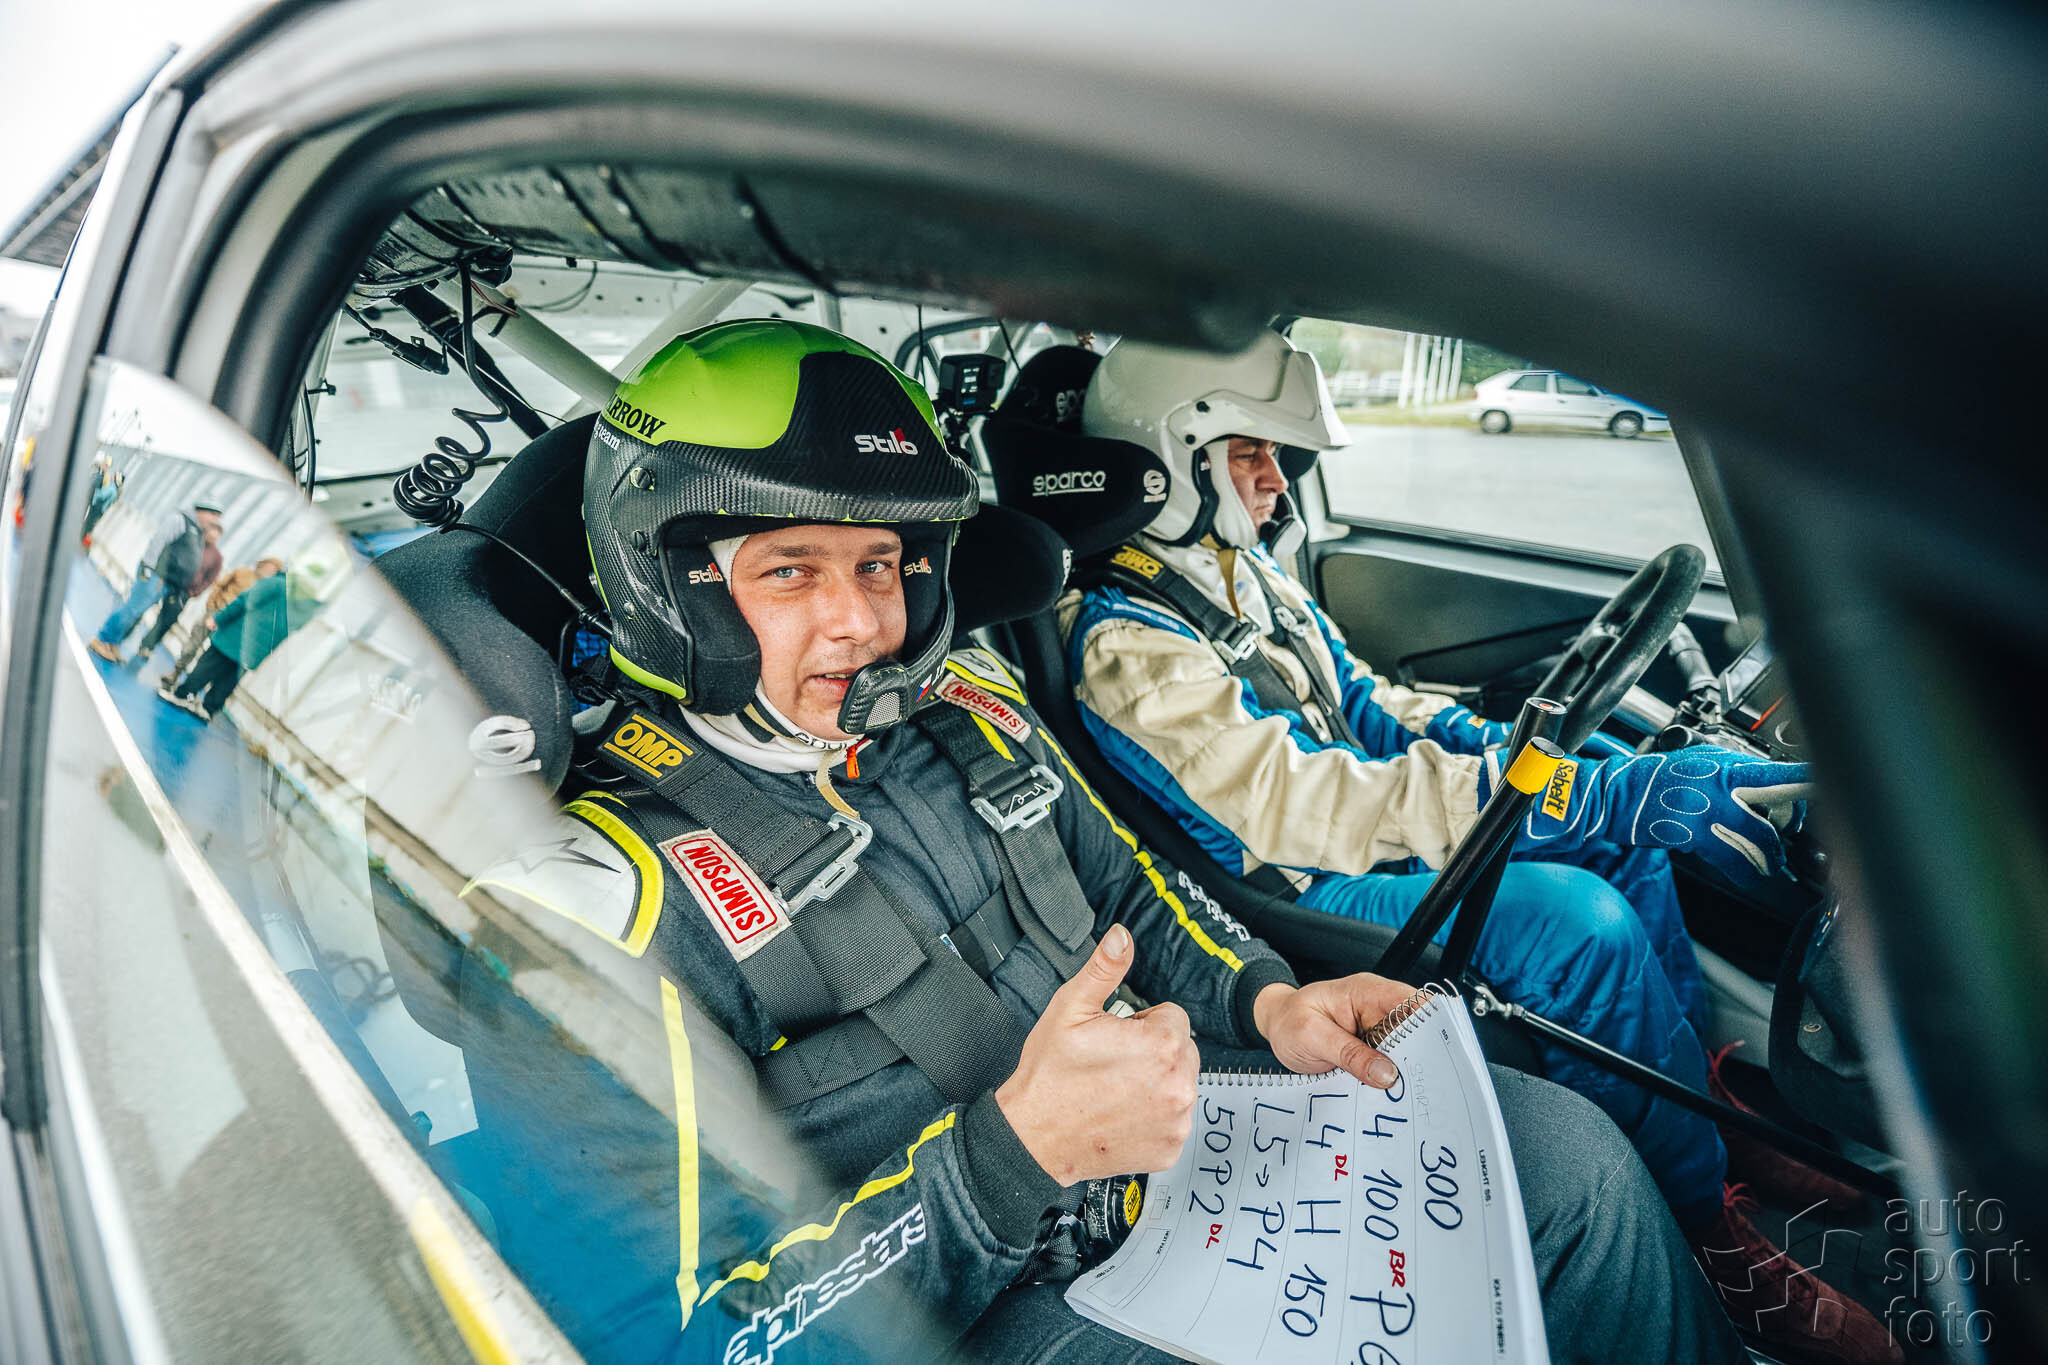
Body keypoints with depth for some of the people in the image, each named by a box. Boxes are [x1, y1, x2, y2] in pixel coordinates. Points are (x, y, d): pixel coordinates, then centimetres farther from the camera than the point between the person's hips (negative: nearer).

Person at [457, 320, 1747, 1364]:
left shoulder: (961, 706, 2)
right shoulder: (597, 897, -19)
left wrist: (1266, 1001, -4)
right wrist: (1010, 1153, -31)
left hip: (1167, 1136, 6)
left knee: (1566, 1151, 4)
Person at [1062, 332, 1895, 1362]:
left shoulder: (1242, 568, 8)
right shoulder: (1128, 640, -22)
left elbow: (1362, 704, 17)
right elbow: (1306, 809, -32)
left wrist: (1505, 740, -1)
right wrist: (1610, 795, -34)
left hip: (1373, 836, 9)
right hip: (1291, 893, -9)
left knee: (1621, 819, 2)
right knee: (1578, 920, -24)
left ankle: (1701, 1098, 14)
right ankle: (1706, 1221, 0)